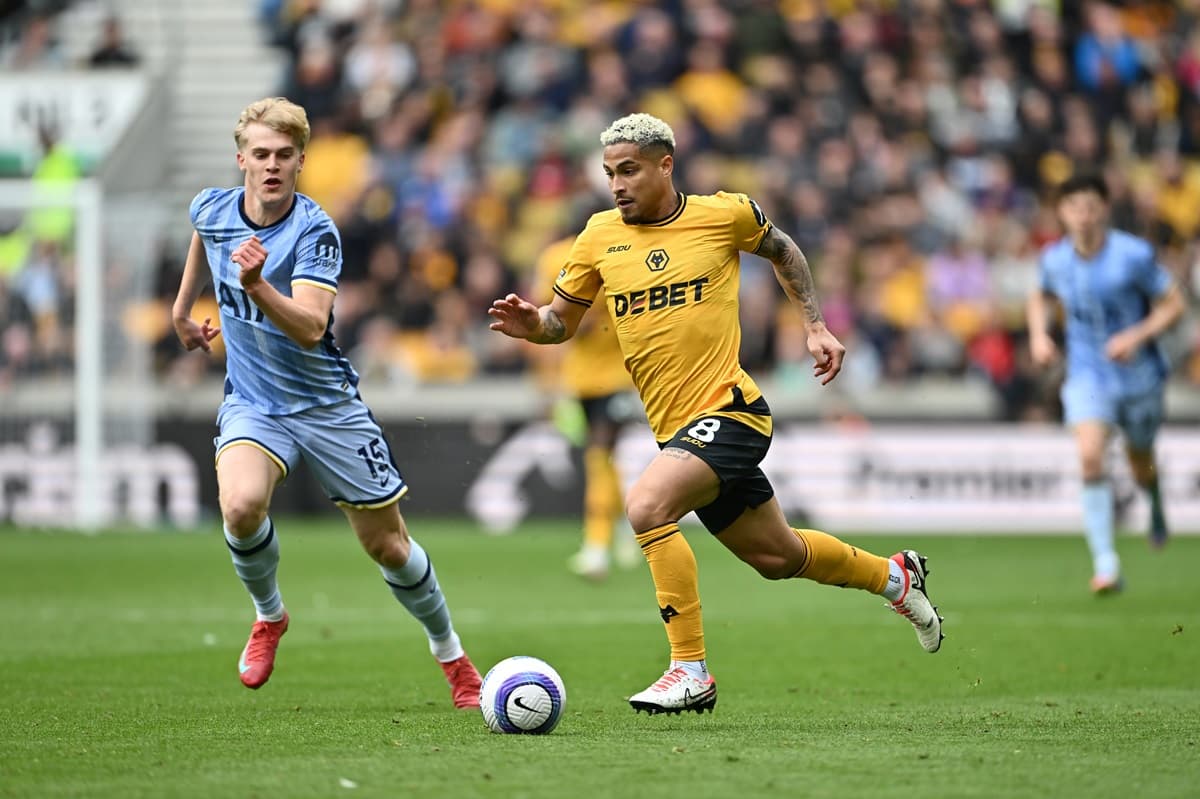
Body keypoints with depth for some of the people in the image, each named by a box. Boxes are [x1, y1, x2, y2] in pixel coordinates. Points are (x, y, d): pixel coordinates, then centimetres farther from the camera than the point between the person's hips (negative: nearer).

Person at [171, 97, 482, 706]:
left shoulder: (315, 232, -20)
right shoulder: (212, 209, -5)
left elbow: (310, 329, -32)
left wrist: (256, 286, -48)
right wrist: (183, 307, 28)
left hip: (326, 401, -2)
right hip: (252, 403, 2)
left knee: (387, 544, 4)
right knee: (241, 505, -29)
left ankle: (450, 652, 28)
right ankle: (268, 616, 0)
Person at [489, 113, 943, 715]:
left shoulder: (724, 214, -4)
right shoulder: (601, 235, 5)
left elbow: (781, 250, 16)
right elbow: (563, 319, 13)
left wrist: (816, 326, 13)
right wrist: (531, 324, -9)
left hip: (730, 411, -5)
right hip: (678, 431, 6)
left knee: (645, 506, -28)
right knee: (777, 557, 17)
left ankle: (691, 672, -21)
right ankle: (894, 576, 44)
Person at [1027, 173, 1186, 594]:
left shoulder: (1134, 255, -15)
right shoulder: (1054, 259, -4)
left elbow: (1174, 303, -8)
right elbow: (1041, 297, 18)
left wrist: (1138, 335, -23)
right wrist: (1039, 334, -1)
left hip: (1138, 373, -1)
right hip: (1087, 375, 1)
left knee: (1140, 462, 14)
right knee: (1090, 457, -21)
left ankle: (1155, 503, 55)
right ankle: (1105, 562, -20)